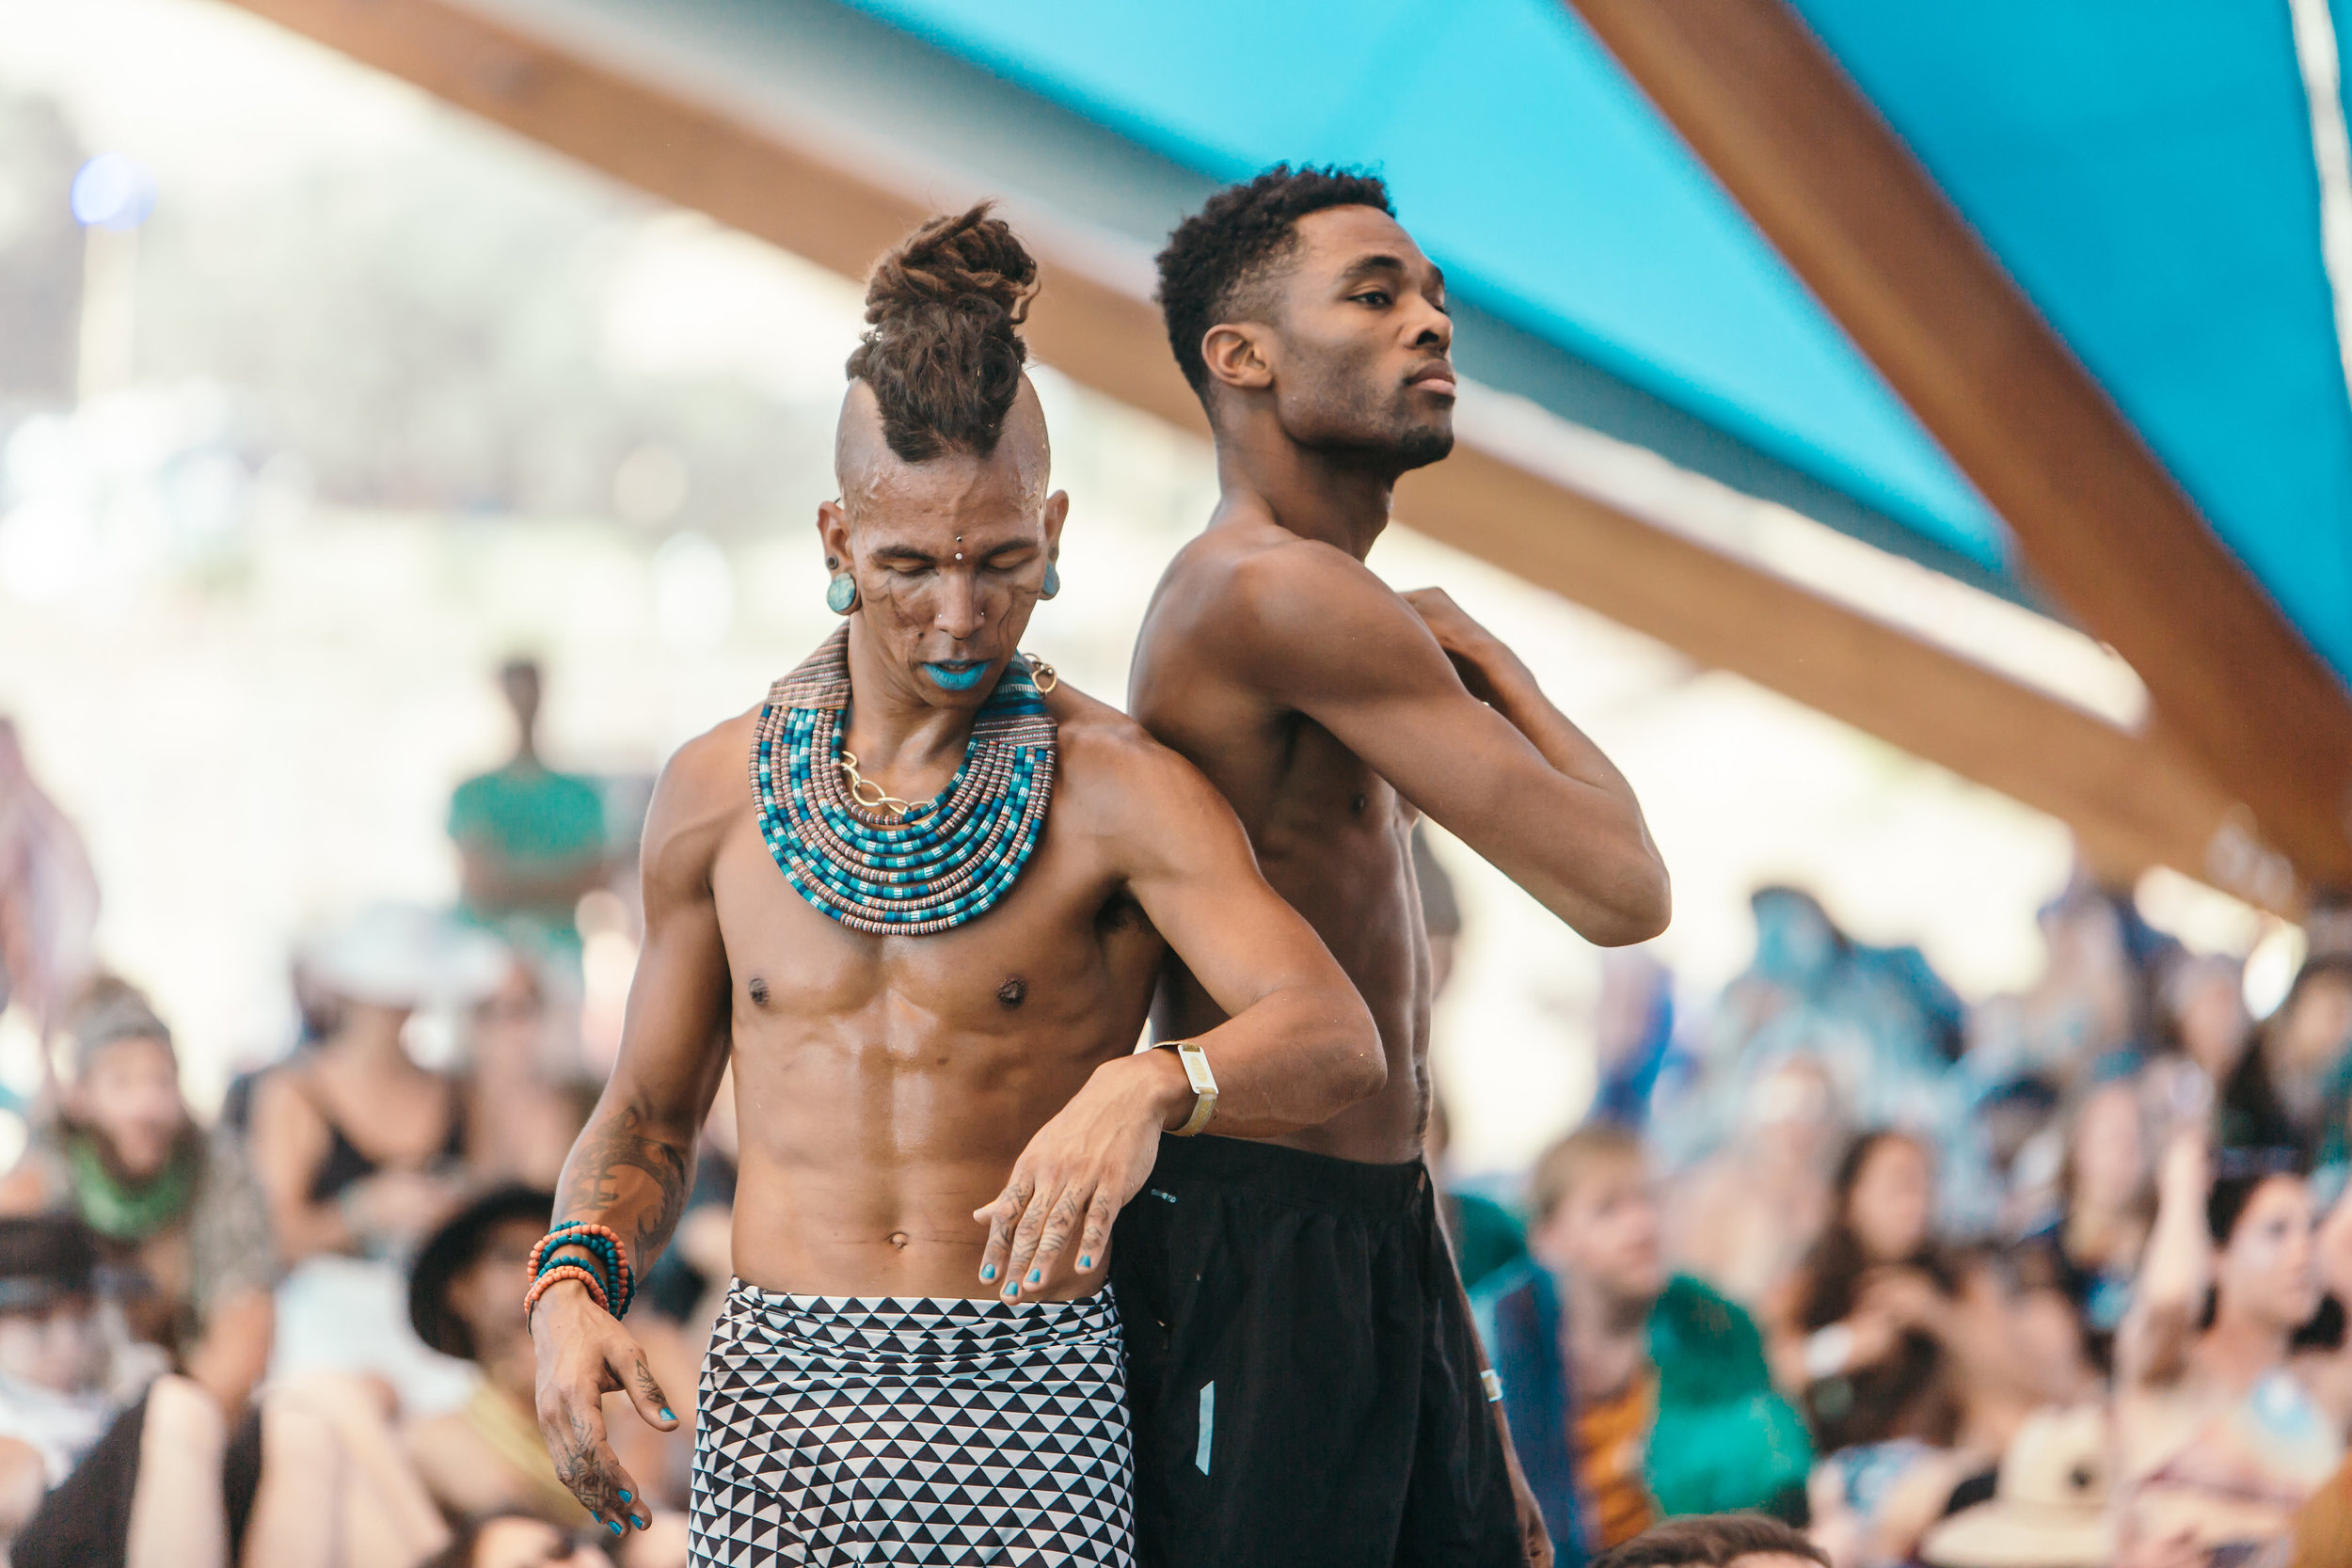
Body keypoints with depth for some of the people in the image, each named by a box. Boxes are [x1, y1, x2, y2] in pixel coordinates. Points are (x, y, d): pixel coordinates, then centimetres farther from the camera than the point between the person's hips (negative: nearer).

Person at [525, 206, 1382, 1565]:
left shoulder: (1115, 789, -5)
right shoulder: (719, 794, 7)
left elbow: (1336, 1039, -19)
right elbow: (647, 1123, 15)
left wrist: (1149, 1086, -39)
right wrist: (573, 1291, -5)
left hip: (1033, 1408, -2)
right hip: (784, 1402, 2)